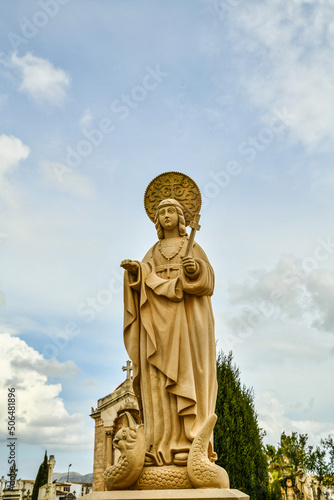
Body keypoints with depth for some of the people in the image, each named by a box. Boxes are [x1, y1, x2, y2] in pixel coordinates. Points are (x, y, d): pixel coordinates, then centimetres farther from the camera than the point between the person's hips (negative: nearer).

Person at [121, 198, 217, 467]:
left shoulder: (194, 248, 14)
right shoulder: (153, 253, 23)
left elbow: (208, 279, 0)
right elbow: (143, 281, 7)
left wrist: (196, 268, -23)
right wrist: (135, 270, -16)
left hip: (186, 317, -2)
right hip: (160, 319, 3)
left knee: (186, 375, -13)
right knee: (161, 379, -8)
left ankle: (192, 445, -14)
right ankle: (164, 448, -8)